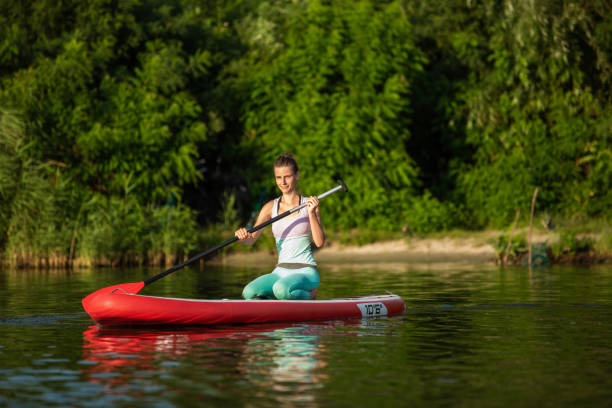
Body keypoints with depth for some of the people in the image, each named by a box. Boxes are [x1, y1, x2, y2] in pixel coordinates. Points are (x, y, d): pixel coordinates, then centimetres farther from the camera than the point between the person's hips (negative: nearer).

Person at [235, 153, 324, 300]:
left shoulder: (309, 204, -1)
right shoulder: (271, 207, 8)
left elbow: (320, 242, -10)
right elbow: (251, 239, 4)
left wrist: (311, 213, -20)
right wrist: (243, 236, -18)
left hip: (306, 272, -3)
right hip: (280, 271, 4)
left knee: (281, 289, -34)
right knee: (249, 293, -23)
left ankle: (308, 296, -3)